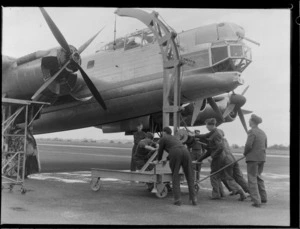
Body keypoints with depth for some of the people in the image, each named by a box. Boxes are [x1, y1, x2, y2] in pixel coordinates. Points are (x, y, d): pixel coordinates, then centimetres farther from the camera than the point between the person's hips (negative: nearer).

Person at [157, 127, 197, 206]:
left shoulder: (163, 139, 21)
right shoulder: (174, 137, 38)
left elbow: (160, 151, 28)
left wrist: (158, 160, 48)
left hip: (175, 154, -4)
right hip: (185, 151, 4)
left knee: (175, 176, 7)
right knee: (189, 176, 7)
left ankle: (177, 199, -1)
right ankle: (193, 199, 0)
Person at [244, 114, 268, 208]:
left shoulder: (252, 132, -14)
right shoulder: (262, 133, 9)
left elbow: (248, 145, -19)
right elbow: (265, 146, 17)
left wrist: (245, 153, -1)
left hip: (252, 158, -7)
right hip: (262, 158, 7)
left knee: (252, 179, -1)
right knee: (258, 176, 23)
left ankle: (257, 201, -6)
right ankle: (263, 197, 28)